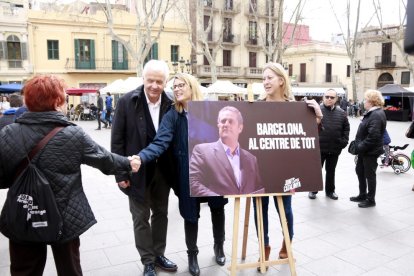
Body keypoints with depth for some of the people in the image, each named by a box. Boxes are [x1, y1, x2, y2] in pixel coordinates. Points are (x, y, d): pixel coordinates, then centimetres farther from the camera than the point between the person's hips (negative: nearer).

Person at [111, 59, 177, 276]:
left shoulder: (170, 104, -4)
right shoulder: (127, 102, -12)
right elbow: (117, 140, -10)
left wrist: (175, 170, -2)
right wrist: (121, 173, -12)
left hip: (163, 170, 3)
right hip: (138, 171, -3)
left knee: (161, 214, 17)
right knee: (141, 218, 10)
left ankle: (159, 255, 36)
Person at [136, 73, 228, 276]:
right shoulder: (172, 115, -7)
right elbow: (160, 143, -20)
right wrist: (141, 157, -36)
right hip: (189, 173, -1)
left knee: (217, 208, 15)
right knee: (191, 214, 9)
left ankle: (219, 246, 41)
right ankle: (192, 254, 34)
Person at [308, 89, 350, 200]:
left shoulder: (341, 113, 6)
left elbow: (346, 128, 11)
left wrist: (344, 141, 1)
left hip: (335, 148, 3)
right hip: (319, 147, -3)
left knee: (331, 171, 15)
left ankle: (330, 190, 29)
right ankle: (313, 190, 22)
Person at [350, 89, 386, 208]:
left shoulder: (377, 115, -22)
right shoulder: (371, 113, 10)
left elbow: (373, 136, -29)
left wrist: (361, 147, -22)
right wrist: (359, 145, 10)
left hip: (370, 151, -10)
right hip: (364, 150, 10)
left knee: (370, 175, 4)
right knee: (360, 171, 20)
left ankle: (370, 200, 19)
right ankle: (362, 195, 35)